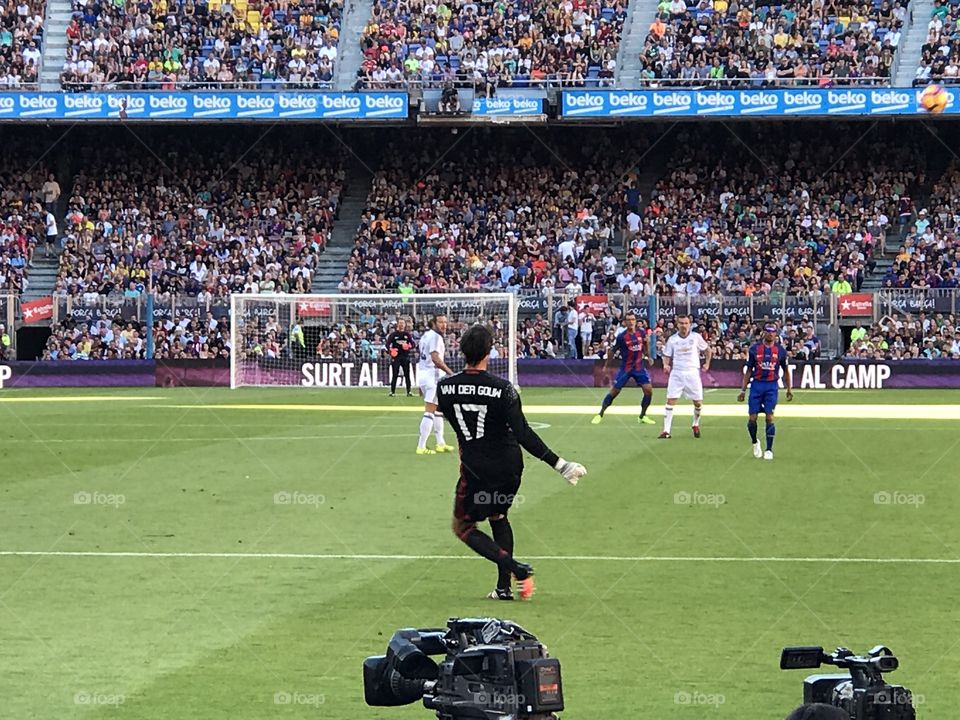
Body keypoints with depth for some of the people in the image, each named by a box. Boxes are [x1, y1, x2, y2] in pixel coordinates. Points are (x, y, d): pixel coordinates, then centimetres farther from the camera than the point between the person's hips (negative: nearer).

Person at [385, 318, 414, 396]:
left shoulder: (407, 334, 11)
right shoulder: (393, 334, 4)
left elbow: (413, 344, 10)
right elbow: (387, 344, 0)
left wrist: (409, 347, -12)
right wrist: (390, 350, -18)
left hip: (405, 356, 2)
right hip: (396, 357, -2)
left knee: (407, 374, 1)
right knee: (394, 375, -3)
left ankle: (408, 391, 4)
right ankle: (392, 391, 1)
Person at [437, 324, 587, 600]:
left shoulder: (446, 387, -10)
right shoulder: (502, 389, -18)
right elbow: (524, 435, -20)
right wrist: (559, 464, -18)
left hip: (476, 469, -1)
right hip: (509, 466, 1)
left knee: (462, 526, 11)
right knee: (498, 516, 24)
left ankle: (516, 568, -8)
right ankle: (504, 586, 20)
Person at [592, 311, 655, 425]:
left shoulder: (641, 333, -4)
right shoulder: (621, 337, -15)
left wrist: (648, 356, 12)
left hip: (639, 367, 3)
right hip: (625, 368, -3)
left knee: (648, 390, -5)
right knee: (614, 391, 0)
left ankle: (643, 416, 11)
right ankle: (600, 415, 12)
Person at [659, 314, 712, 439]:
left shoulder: (696, 337, 1)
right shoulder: (672, 339, 2)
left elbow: (707, 350, 14)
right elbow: (667, 355, 7)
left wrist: (707, 363, 3)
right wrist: (666, 365, -12)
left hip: (692, 372, 0)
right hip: (676, 373, 0)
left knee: (698, 403, 2)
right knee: (670, 401, -10)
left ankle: (695, 425, 30)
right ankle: (666, 431, -9)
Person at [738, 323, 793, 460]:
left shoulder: (780, 350, 4)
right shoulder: (755, 349, 4)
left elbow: (785, 371, 14)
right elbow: (749, 371, 8)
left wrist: (789, 389, 11)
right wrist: (743, 390, 6)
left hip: (772, 386, -1)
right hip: (756, 385, 1)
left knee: (769, 417, -7)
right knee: (752, 418, -2)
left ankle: (769, 449, 1)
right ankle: (755, 442, 25)